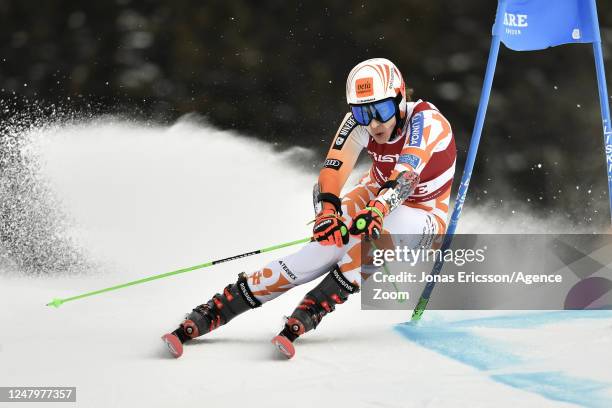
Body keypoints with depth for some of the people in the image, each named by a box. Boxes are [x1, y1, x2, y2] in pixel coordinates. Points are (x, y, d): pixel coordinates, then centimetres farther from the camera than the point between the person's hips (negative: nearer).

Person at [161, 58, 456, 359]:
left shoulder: (426, 120, -28)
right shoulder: (358, 122, -17)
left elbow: (406, 174, -44)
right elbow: (333, 169, -30)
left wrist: (377, 210, -62)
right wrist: (327, 211, -51)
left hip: (423, 218, -2)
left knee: (378, 233, -37)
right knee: (322, 250, -24)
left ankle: (300, 321, -35)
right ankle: (207, 315, -27)